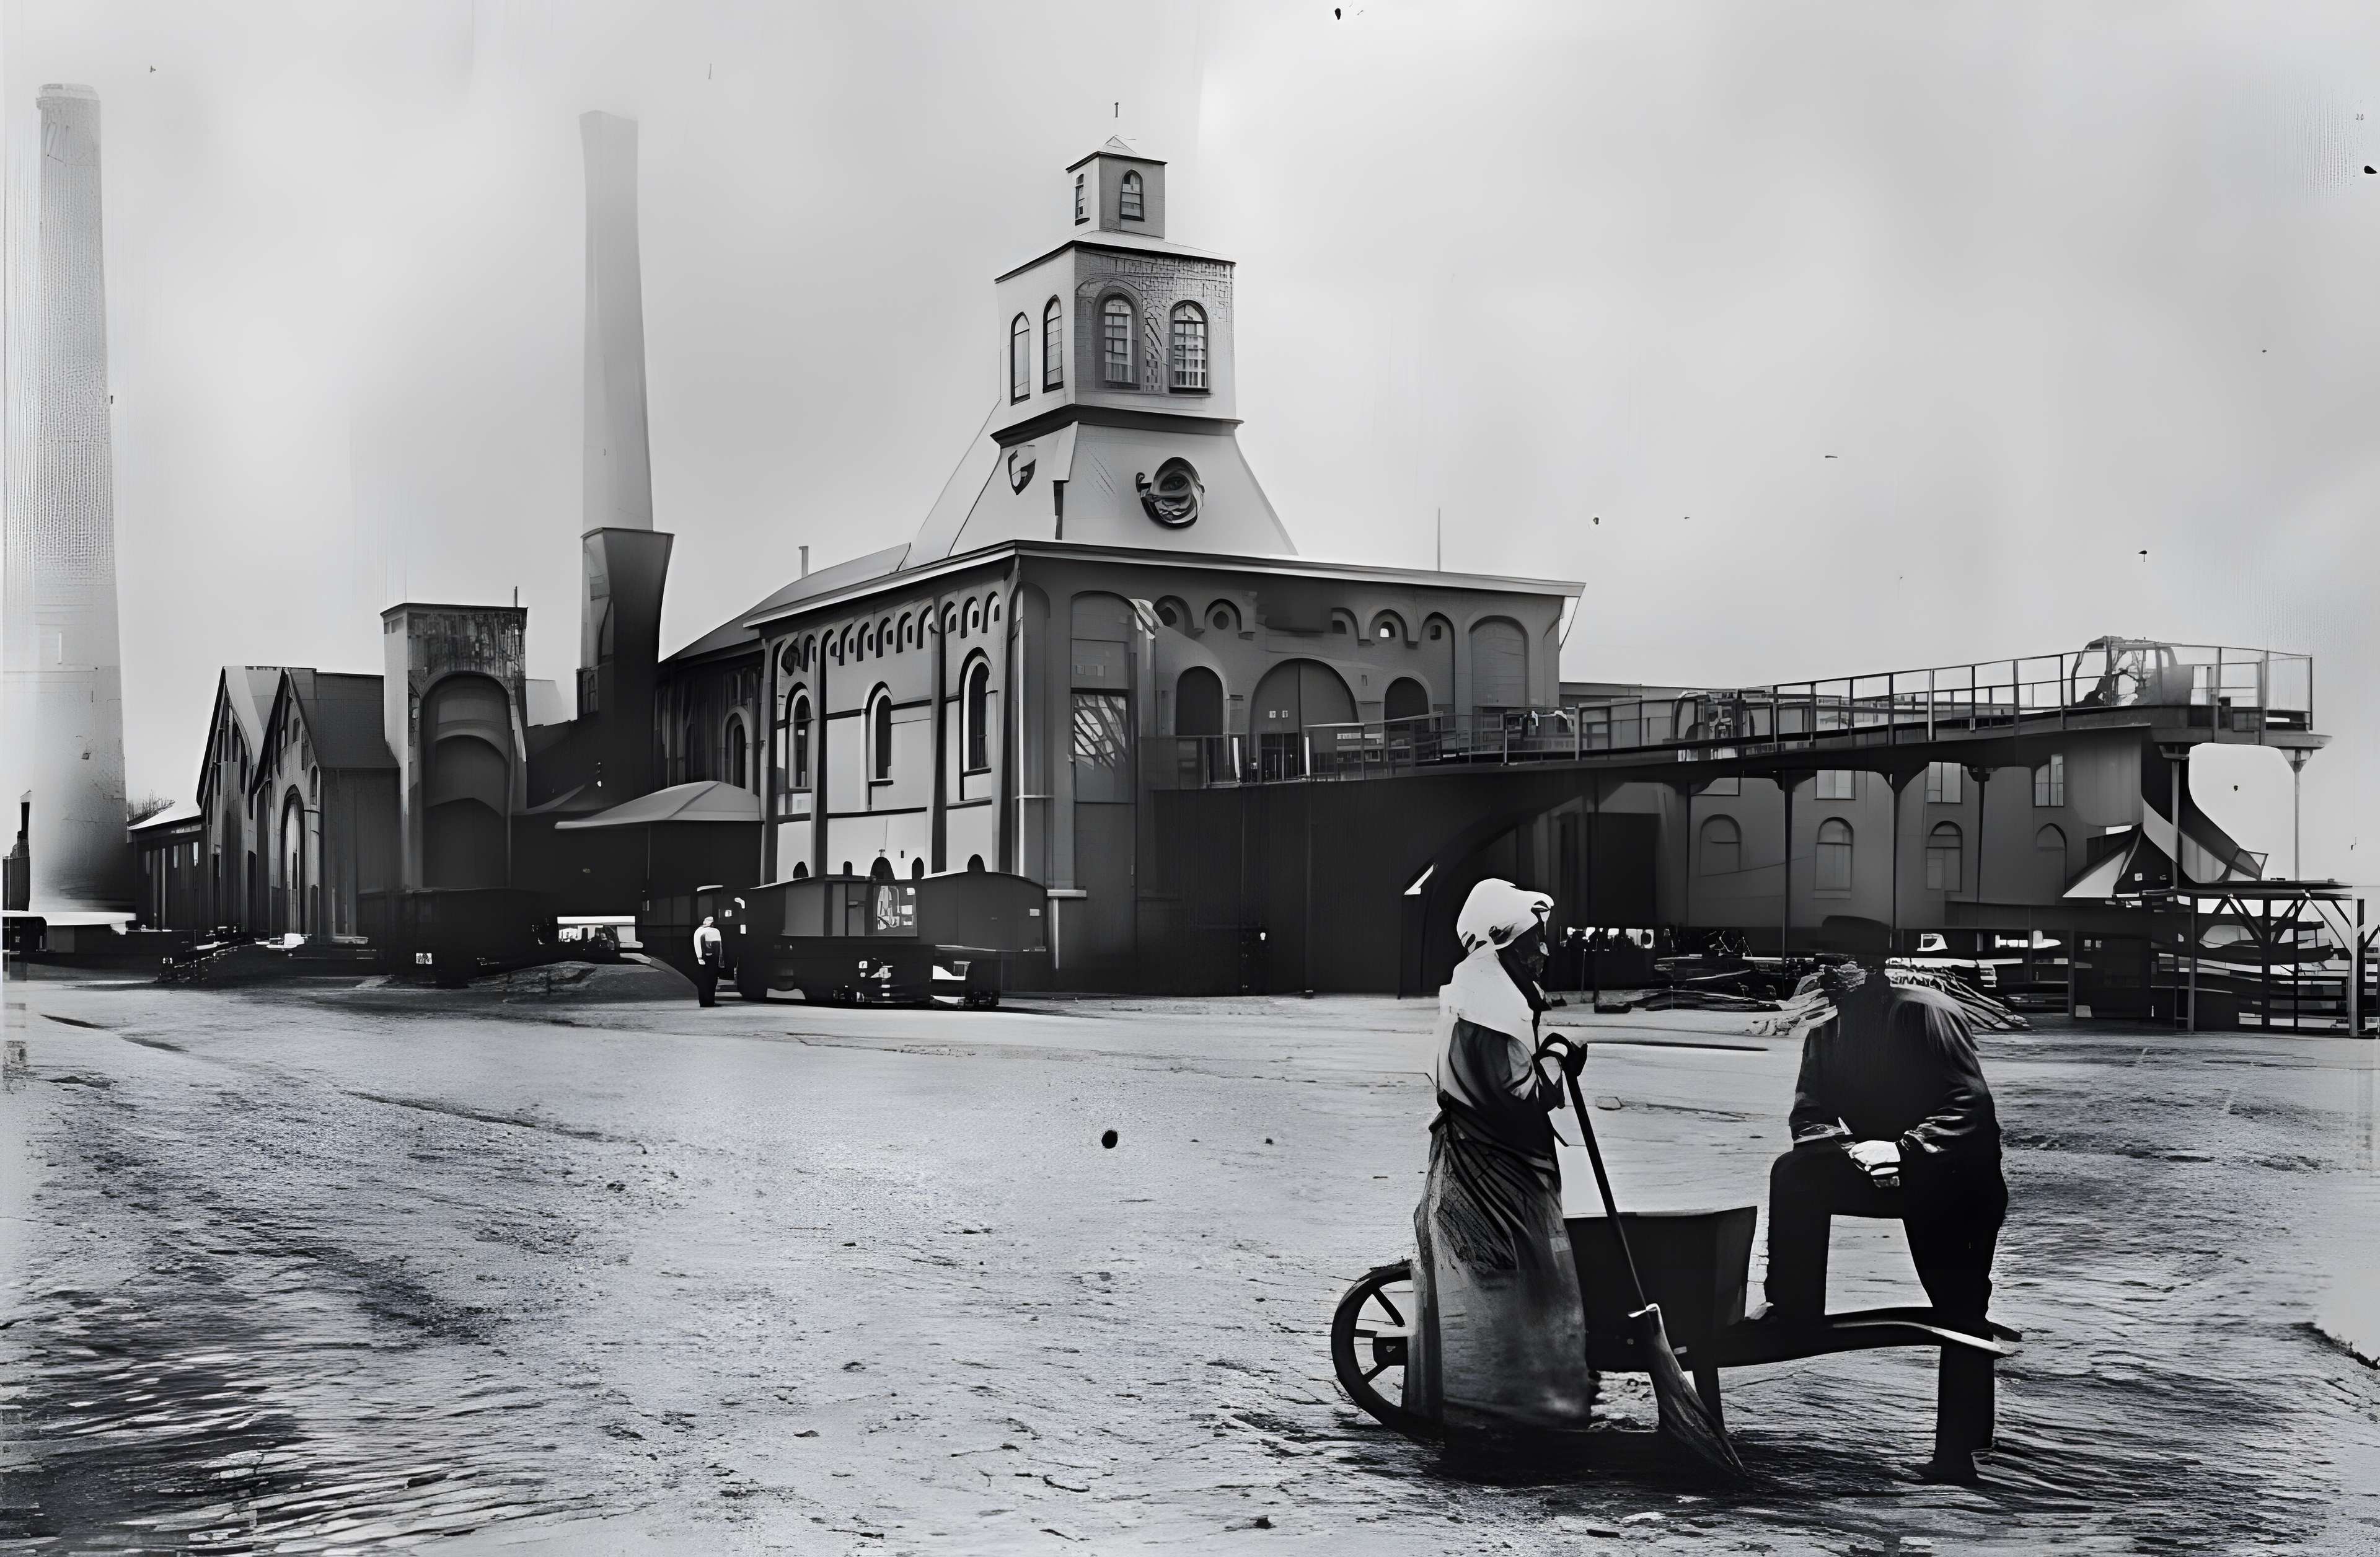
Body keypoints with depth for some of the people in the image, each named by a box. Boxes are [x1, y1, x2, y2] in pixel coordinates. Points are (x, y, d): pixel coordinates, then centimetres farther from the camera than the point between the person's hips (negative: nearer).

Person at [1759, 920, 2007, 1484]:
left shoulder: (1928, 1012, -17)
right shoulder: (1826, 1035, 4)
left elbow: (1970, 1106, -22)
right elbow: (1809, 1117, -3)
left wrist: (1902, 1150, -33)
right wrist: (1849, 1146, -25)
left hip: (1959, 1178, -5)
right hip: (1886, 1175, 5)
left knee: (1961, 1313, -5)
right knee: (1797, 1172, -17)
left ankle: (1959, 1450, 2)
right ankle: (1794, 1312, -12)